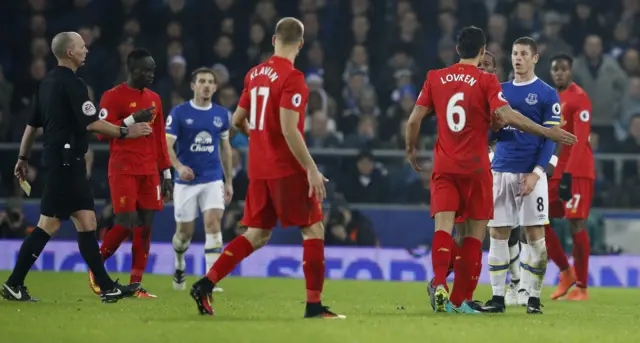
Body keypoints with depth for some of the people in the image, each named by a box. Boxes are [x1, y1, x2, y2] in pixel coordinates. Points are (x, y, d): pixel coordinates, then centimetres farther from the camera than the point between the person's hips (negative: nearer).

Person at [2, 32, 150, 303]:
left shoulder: (48, 82, 14)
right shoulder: (72, 84, -14)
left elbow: (33, 123, 19)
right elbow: (91, 123, -20)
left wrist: (23, 157, 24)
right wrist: (125, 132, -11)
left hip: (64, 162, 10)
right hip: (66, 161, -10)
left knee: (86, 221, 8)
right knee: (49, 224, -7)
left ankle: (106, 287, 7)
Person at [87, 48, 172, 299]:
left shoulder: (154, 99, 15)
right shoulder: (113, 97, -5)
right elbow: (102, 132, -12)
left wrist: (166, 174, 15)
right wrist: (132, 119, -19)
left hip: (149, 172, 6)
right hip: (123, 171, -6)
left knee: (145, 228, 0)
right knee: (126, 224, -12)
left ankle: (136, 285, 2)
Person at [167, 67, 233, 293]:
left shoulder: (221, 114, 6)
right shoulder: (179, 113, -5)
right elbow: (167, 146, -10)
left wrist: (229, 181, 15)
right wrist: (178, 166, -30)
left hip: (213, 180, 2)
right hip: (186, 181, -2)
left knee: (213, 223, -17)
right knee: (184, 232, 5)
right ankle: (179, 265, 37)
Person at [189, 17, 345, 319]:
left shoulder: (254, 74, 9)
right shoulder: (291, 77, -14)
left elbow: (238, 120, 17)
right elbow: (289, 129, -21)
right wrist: (311, 169, -18)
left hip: (258, 168, 7)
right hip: (287, 168, -7)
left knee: (257, 235, 13)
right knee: (313, 229, 1)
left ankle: (206, 284, 3)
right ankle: (314, 304, -2)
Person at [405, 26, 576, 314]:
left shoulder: (435, 78, 5)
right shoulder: (486, 81, -6)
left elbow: (414, 120, 4)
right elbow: (506, 116, -19)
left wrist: (411, 150, 22)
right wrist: (548, 133, -13)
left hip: (444, 166, 3)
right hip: (476, 168, -3)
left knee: (443, 227, -6)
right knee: (475, 233, 8)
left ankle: (439, 283, -33)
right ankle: (458, 300, 6)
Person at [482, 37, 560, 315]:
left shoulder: (547, 94, 0)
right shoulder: (500, 91, 14)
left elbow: (550, 137, -5)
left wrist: (536, 172, -14)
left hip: (531, 174, -4)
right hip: (501, 171, 4)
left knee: (535, 234, -5)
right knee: (497, 234, 2)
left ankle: (533, 298, 0)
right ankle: (497, 297, 6)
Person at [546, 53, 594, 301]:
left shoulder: (579, 98, -11)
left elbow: (580, 141, -18)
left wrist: (568, 174, -24)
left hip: (578, 172, -8)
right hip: (556, 171, 8)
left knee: (576, 225, -8)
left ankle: (581, 287, -3)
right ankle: (566, 272, 17)